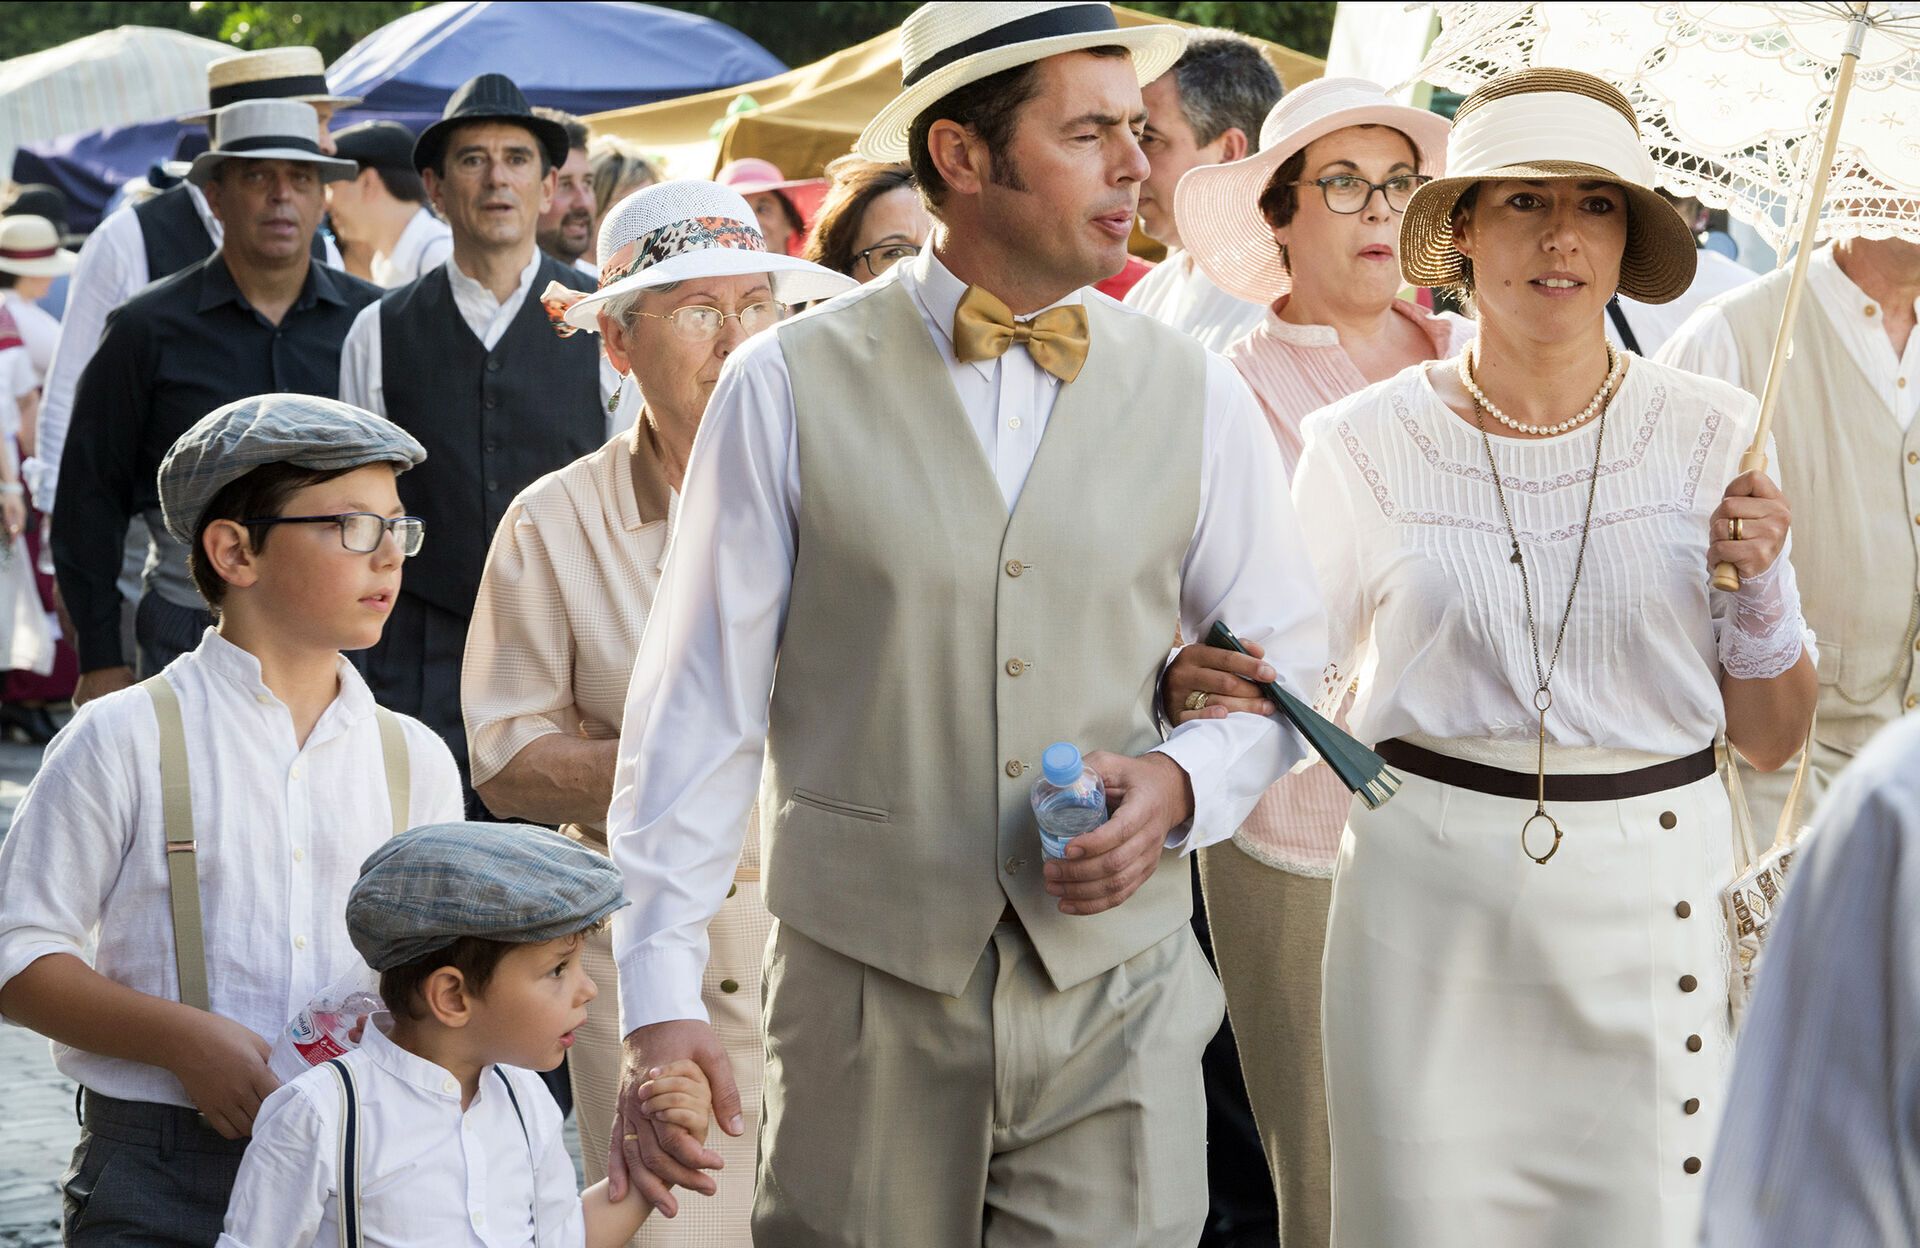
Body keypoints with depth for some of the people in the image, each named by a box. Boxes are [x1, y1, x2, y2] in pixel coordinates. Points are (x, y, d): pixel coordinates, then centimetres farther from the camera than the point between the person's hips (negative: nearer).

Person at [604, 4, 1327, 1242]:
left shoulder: (1195, 397, 5)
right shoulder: (790, 388, -3)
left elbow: (1288, 667, 14)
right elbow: (701, 703, -2)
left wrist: (1183, 782, -7)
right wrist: (661, 990, -7)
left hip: (1116, 997, 2)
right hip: (866, 994, -1)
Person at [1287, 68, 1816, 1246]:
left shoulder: (1712, 432, 0)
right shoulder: (1370, 441, -2)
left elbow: (1772, 740, 6)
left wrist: (1757, 585, -11)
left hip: (1646, 905, 1)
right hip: (1427, 896, -1)